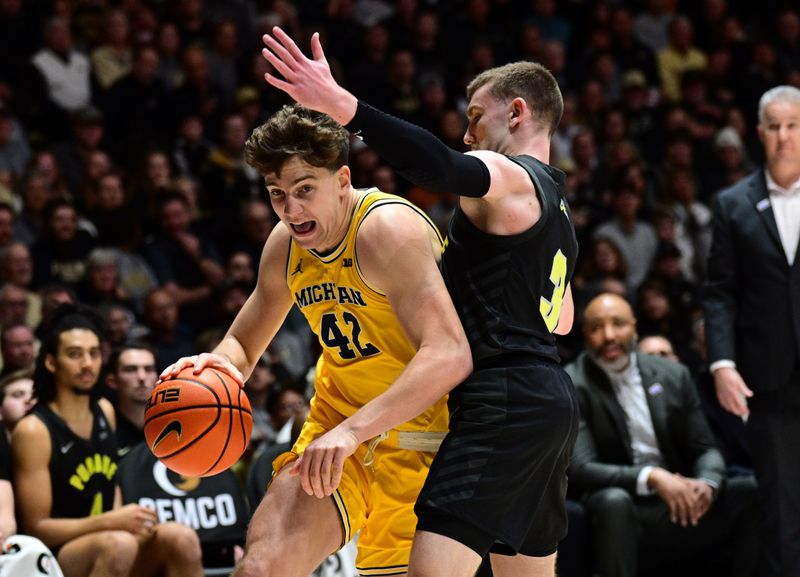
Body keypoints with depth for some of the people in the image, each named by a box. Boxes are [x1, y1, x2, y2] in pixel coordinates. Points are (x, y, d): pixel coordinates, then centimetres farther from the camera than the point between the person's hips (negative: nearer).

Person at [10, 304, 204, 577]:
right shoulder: (34, 431, -12)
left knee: (182, 539, -19)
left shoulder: (105, 412, 10)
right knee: (119, 544, -36)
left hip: (107, 541, 7)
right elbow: (37, 527, -13)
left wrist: (126, 520, 2)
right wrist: (111, 522, -21)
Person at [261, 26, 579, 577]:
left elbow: (445, 167, -32)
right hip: (550, 402, 11)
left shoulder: (510, 179, -7)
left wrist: (343, 107, -42)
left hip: (505, 403, -11)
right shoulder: (556, 204, 23)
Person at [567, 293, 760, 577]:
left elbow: (705, 450, 10)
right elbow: (579, 468, -14)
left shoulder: (673, 374, 9)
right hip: (622, 512, -5)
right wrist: (650, 477, -28)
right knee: (613, 500, -37)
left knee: (752, 491, -16)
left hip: (682, 505, 5)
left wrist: (707, 484, -15)